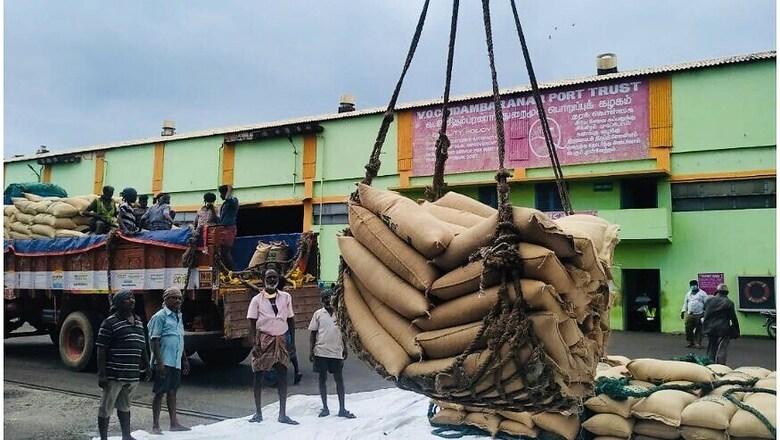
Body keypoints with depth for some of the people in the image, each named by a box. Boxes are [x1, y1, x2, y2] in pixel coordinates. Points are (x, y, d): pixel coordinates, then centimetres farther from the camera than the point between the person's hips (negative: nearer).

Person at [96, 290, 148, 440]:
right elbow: (101, 350, -12)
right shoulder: (110, 322, -10)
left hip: (132, 375, 7)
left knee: (125, 406, 20)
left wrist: (146, 364, 21)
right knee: (106, 408, 5)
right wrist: (101, 374, -15)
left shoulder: (138, 322, 13)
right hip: (114, 375, -7)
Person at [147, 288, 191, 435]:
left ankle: (174, 423, 20)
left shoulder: (178, 317, 16)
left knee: (172, 391, 14)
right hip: (164, 362, -8)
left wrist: (185, 359, 23)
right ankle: (155, 426, 8)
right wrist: (159, 362, -20)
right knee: (160, 392, -1)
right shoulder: (160, 316, -9)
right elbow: (154, 340, -14)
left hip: (176, 362, 8)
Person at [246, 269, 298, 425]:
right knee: (258, 374, 3)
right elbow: (252, 323, -2)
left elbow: (291, 320, 10)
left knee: (283, 375, -2)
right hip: (263, 339, -2)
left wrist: (293, 342, 5)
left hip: (280, 340, 2)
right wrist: (254, 344, -11)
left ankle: (282, 414, 3)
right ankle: (258, 412, 16)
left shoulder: (286, 297, 6)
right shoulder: (257, 299, 0)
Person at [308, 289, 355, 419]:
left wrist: (345, 348, 7)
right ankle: (325, 407, 18)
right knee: (322, 378, 7)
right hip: (321, 351, 0)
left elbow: (343, 332, 12)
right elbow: (313, 333, 4)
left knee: (339, 379, 3)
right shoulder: (318, 314, 3)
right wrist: (311, 350, -1)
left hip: (336, 352, 1)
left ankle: (342, 409, 10)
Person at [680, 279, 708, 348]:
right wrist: (683, 311, 12)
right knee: (688, 329, 2)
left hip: (699, 315, -4)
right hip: (689, 314, 4)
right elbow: (685, 303, 21)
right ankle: (690, 342, 16)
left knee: (699, 330, -1)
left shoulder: (702, 293, 2)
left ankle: (698, 343, 8)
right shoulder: (688, 294, 16)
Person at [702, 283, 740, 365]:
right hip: (722, 330, -4)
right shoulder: (729, 303, -5)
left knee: (711, 351, 14)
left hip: (709, 329, 4)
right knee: (721, 352, -2)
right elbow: (734, 318, -3)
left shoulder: (709, 300, 6)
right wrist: (736, 332, 3)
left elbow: (704, 314, 11)